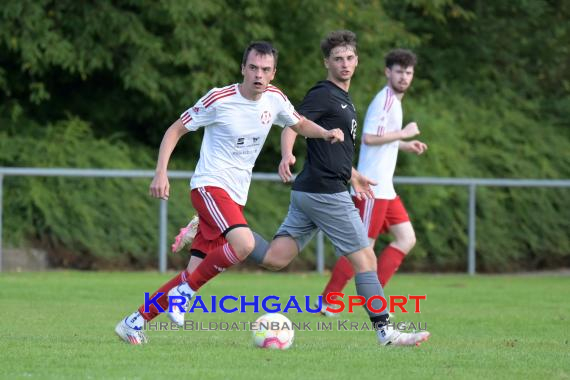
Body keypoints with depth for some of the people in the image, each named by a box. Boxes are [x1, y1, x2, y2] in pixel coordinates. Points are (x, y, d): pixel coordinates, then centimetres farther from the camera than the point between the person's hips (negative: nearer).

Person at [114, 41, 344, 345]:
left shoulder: (275, 99, 4)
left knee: (195, 272, 1)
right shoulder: (219, 100, -12)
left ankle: (135, 322, 11)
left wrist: (325, 133, 3)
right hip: (210, 185, -6)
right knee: (244, 243, -31)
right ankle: (185, 289, -12)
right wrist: (161, 172, -15)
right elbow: (176, 130, -4)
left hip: (236, 195, 6)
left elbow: (300, 124, 24)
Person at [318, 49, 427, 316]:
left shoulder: (393, 101, 18)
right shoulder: (384, 100, -14)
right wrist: (403, 133, -16)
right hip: (373, 189, -10)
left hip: (384, 189, 10)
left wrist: (406, 146, 15)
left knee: (406, 239, 7)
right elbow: (369, 138, -25)